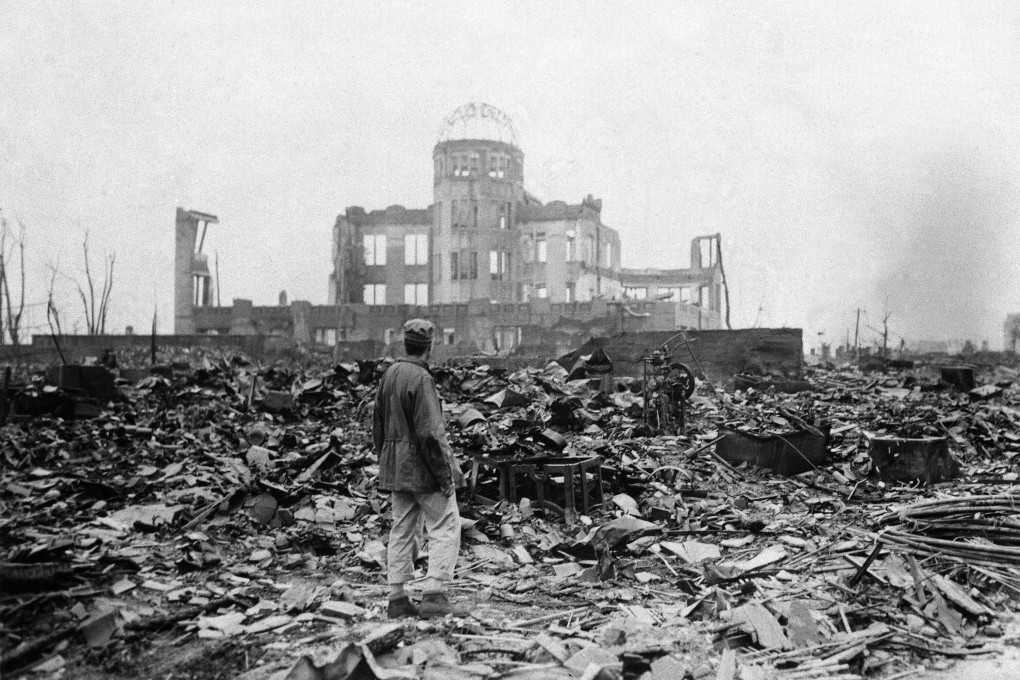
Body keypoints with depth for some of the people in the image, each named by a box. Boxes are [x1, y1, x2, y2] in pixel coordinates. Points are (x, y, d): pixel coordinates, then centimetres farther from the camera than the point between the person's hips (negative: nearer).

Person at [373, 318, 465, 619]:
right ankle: (434, 596, -4)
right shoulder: (421, 379, -17)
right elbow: (430, 433, -21)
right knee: (445, 529, 0)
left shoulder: (388, 375, 9)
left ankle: (397, 599, 17)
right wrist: (445, 475, -16)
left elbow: (378, 427, 15)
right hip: (423, 467, -8)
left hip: (395, 467, 8)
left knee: (402, 531, 13)